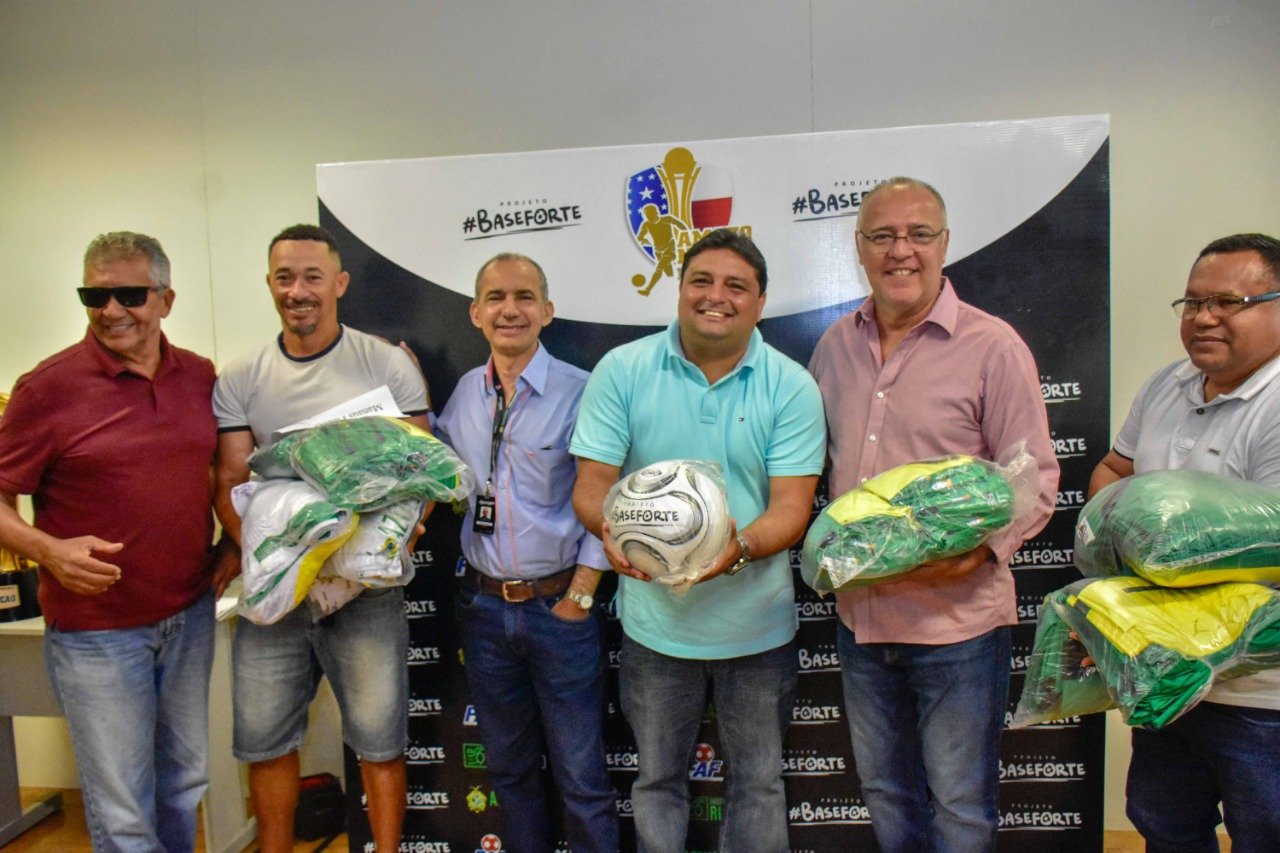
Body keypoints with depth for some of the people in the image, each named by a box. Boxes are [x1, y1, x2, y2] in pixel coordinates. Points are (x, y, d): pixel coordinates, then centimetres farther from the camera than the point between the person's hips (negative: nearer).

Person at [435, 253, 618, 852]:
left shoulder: (581, 392, -12)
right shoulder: (464, 393, 5)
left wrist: (581, 593, -12)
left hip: (560, 606, -5)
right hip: (484, 605, 5)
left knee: (581, 776, 7)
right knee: (508, 767, 20)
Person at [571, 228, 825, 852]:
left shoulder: (791, 387, -7)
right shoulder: (621, 371, -7)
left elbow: (791, 507, -12)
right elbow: (592, 483, -7)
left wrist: (739, 549, -32)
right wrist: (612, 529, -29)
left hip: (757, 625, 0)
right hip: (654, 620, 0)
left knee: (758, 783, 19)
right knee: (656, 781, 20)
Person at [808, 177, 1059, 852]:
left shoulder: (992, 345, -10)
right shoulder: (836, 345, 5)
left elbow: (1036, 479, -10)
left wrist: (979, 549, -25)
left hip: (958, 617, -5)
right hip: (859, 613, 5)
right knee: (885, 793, 23)